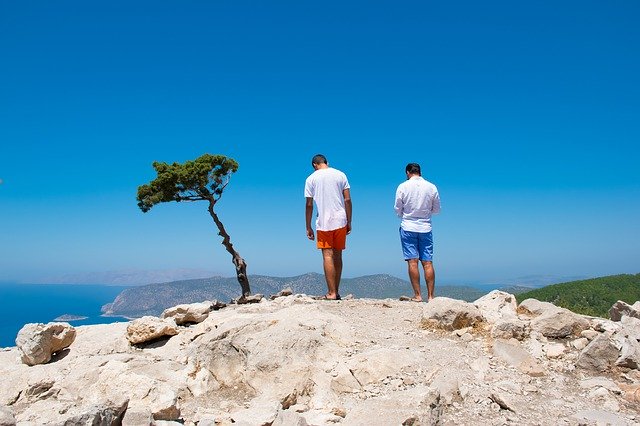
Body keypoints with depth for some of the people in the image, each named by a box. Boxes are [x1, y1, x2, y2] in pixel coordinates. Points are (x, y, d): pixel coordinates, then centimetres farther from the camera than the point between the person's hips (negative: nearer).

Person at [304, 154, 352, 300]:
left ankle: (331, 293, -6)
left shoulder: (311, 178, 2)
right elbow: (347, 200, 3)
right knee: (337, 256, 10)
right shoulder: (340, 175, 7)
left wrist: (308, 227, 5)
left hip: (323, 223, -2)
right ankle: (336, 292, 16)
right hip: (340, 221, 3)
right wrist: (349, 222, 9)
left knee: (328, 256, -2)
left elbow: (309, 205, 0)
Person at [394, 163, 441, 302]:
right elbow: (436, 209, 9)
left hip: (408, 228, -2)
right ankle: (430, 296, 3)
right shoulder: (432, 187, 2)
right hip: (426, 228, 2)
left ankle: (417, 295, -2)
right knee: (428, 263, 4)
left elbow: (397, 209, 1)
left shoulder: (403, 187, -3)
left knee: (412, 262, -1)